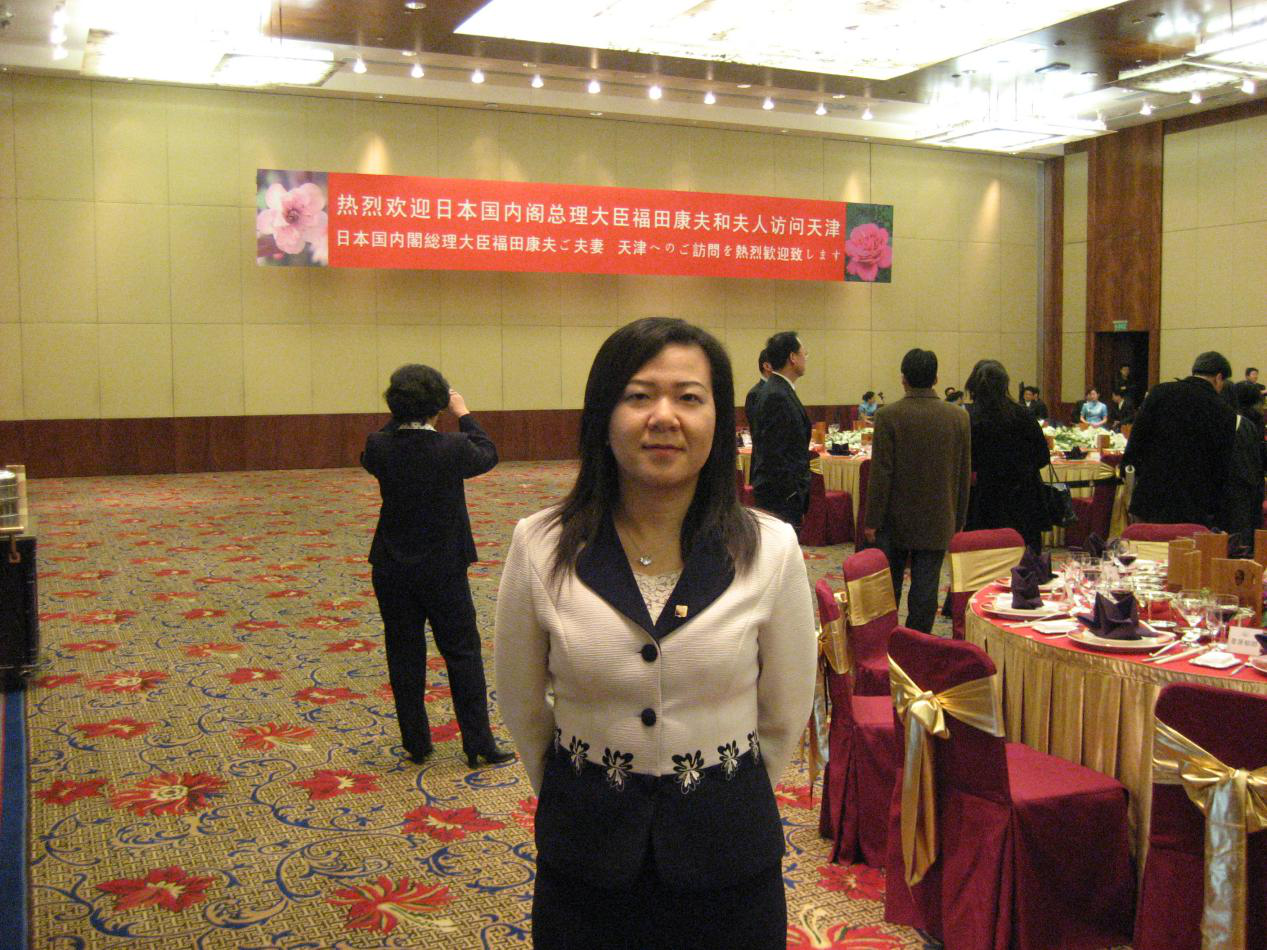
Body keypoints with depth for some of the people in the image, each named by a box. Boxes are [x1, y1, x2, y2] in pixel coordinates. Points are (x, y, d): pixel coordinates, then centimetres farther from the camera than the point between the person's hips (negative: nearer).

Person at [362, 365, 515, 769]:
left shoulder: (381, 446, -11)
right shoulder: (452, 447, -17)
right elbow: (488, 455, 3)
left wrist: (400, 419, 10)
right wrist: (463, 414, 12)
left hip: (393, 571, 2)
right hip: (444, 569, -2)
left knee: (404, 656, 13)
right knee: (462, 654, 8)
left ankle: (416, 743, 20)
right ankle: (479, 744, 10)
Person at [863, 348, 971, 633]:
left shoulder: (888, 416, -12)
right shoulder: (959, 417, -2)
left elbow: (881, 473, -12)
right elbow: (964, 474, 3)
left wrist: (872, 521, -5)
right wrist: (959, 520, 13)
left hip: (895, 520, -1)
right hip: (937, 521, 2)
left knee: (888, 587, 11)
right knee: (925, 590, 5)